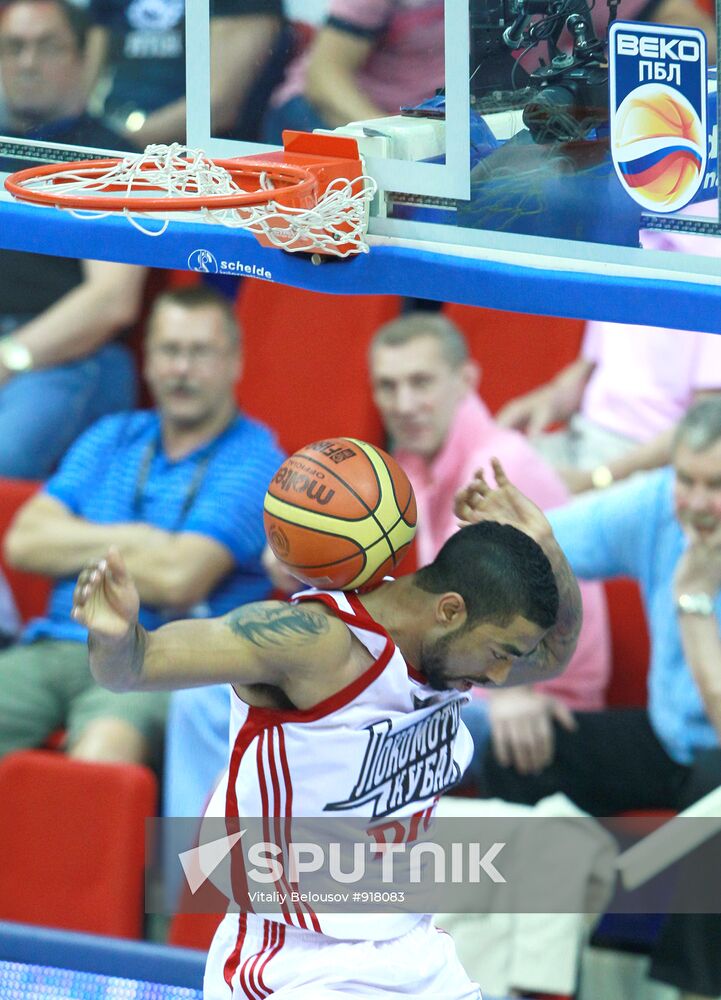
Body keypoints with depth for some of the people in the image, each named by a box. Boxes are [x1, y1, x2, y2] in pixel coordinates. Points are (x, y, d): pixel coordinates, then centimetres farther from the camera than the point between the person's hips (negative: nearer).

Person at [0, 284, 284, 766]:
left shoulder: (253, 460, 1)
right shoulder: (113, 438, 21)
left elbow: (177, 580, -11)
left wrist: (77, 547, 5)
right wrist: (130, 539, -2)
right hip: (54, 648, 6)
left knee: (105, 744, -38)